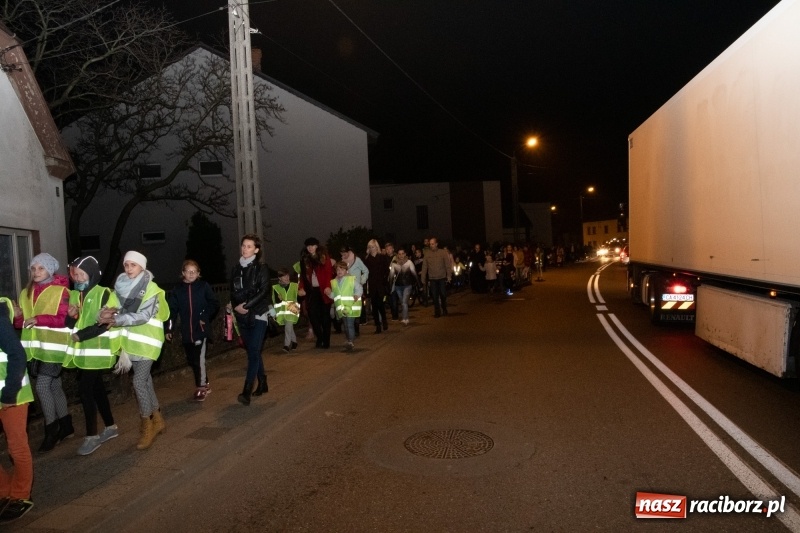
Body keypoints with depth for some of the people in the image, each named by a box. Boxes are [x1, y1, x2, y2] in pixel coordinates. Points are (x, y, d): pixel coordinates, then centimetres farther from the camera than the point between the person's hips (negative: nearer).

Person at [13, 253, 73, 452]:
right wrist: (17, 316, -10)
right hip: (36, 347, 6)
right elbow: (21, 323, 11)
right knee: (53, 386, 13)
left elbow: (65, 319, -16)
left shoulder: (61, 291, -9)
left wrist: (39, 319, -24)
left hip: (53, 346, -6)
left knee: (42, 386, -10)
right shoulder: (26, 292, 10)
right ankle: (66, 426, 25)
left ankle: (51, 430, 4)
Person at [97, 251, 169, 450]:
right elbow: (118, 309, 0)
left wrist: (115, 319, -27)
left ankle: (147, 427, 6)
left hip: (147, 341, -6)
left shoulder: (151, 288, -13)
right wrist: (109, 312, -23)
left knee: (139, 382, -8)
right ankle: (157, 420, 28)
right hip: (131, 341, 6)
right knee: (145, 380, 14)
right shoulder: (122, 285, 5)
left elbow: (143, 316, -21)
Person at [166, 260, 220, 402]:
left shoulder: (204, 286, -3)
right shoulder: (177, 290, 5)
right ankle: (205, 384, 27)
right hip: (186, 331, 4)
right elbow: (172, 310, 4)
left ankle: (201, 388, 9)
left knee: (199, 359, -7)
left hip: (201, 329, -4)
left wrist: (205, 318, -10)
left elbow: (215, 304, 0)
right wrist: (169, 329, 1)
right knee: (191, 359, 10)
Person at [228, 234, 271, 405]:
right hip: (242, 316, 5)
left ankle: (247, 392, -13)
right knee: (253, 351, 13)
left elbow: (264, 291, -13)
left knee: (253, 352, -11)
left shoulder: (261, 268, -5)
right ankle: (262, 383, 27)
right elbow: (233, 291, 10)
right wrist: (235, 306, -8)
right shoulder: (236, 268, 8)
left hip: (258, 314, -5)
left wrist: (246, 305, -18)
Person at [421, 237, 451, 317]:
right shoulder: (427, 254, 3)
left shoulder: (443, 253, -2)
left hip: (442, 278, -1)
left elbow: (448, 265, -3)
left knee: (443, 295, 3)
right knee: (435, 296, 2)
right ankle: (437, 312, 11)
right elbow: (424, 267, 4)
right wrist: (423, 279, 2)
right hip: (432, 278, 1)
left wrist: (449, 276, -9)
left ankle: (444, 309, 24)